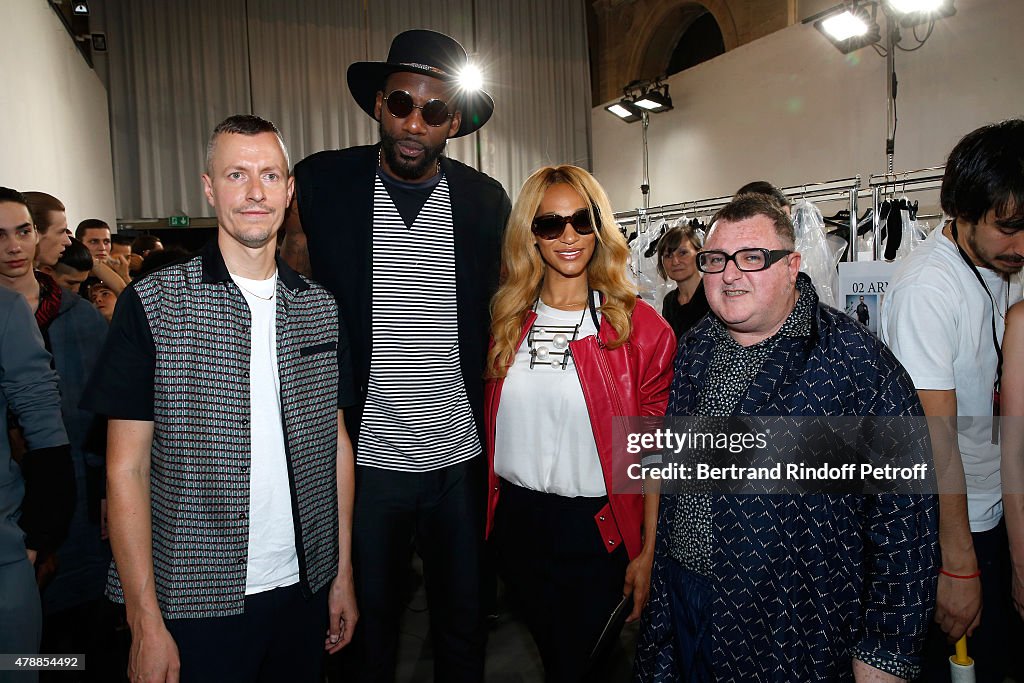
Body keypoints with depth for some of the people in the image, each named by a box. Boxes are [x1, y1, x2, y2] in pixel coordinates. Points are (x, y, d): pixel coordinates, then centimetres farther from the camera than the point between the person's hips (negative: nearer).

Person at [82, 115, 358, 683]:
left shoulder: (319, 308, 3)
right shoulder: (153, 304, -8)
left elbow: (335, 442, 7)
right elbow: (127, 468, -8)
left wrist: (343, 572, 6)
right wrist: (145, 620, -10)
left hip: (303, 589, 4)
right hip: (199, 599, -3)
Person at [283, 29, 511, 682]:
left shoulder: (487, 200, 0)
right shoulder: (320, 182, -5)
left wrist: (489, 426, 6)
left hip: (461, 458, 1)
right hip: (365, 457, -1)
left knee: (464, 625, 19)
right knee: (368, 627, 18)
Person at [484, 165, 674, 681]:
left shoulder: (640, 327, -10)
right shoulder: (507, 319, 0)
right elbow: (490, 426, 9)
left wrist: (647, 552, -9)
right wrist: (485, 516, 5)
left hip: (597, 529, -4)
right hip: (515, 519, 4)